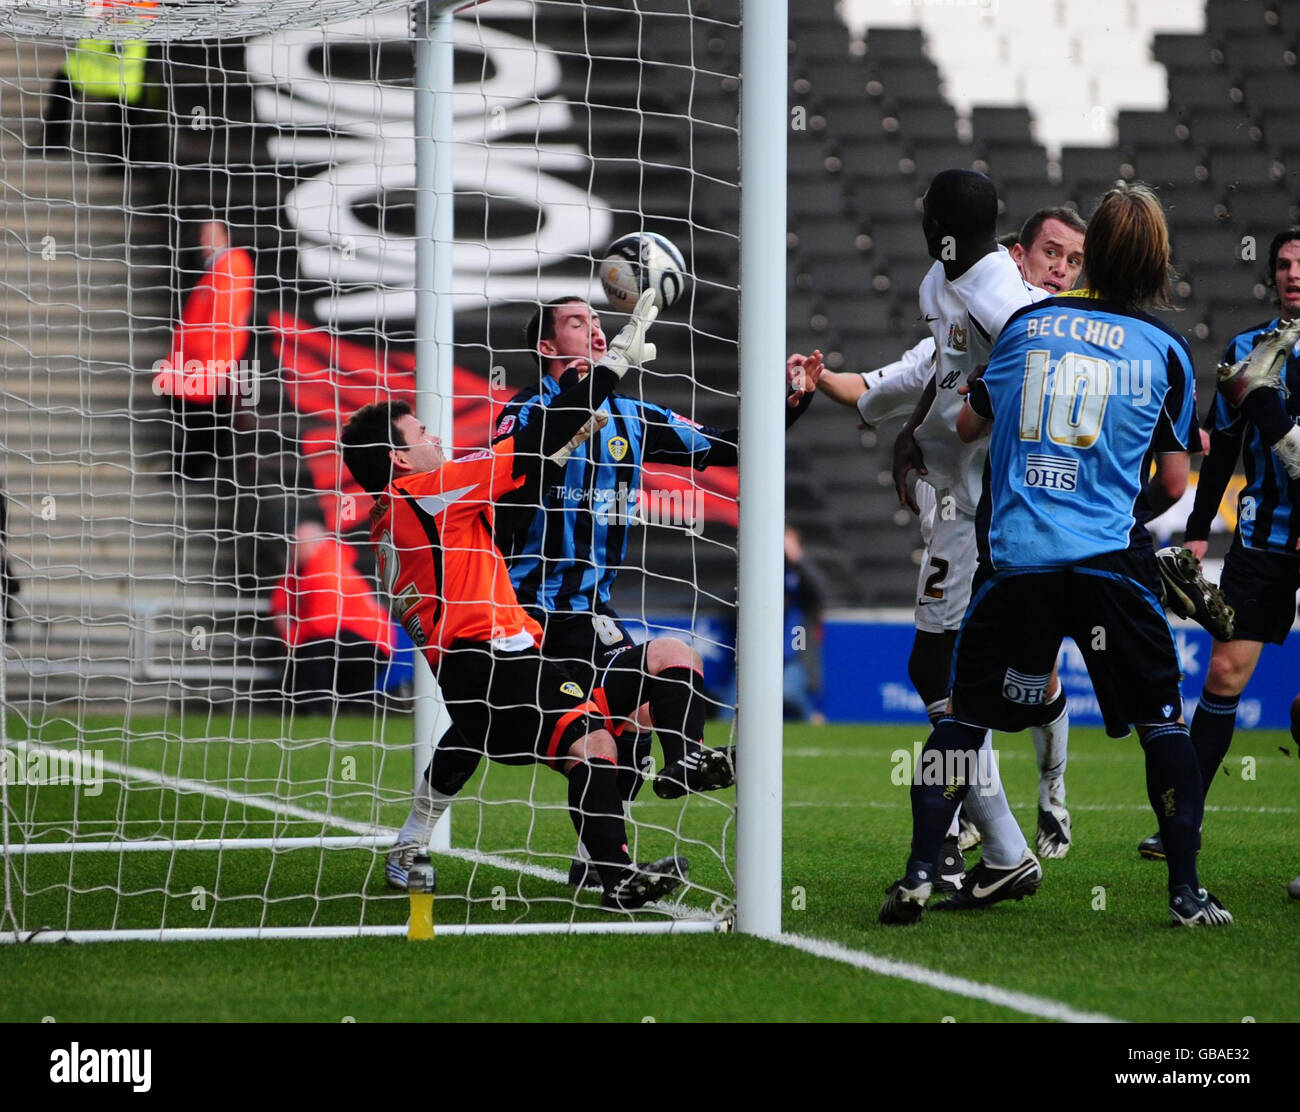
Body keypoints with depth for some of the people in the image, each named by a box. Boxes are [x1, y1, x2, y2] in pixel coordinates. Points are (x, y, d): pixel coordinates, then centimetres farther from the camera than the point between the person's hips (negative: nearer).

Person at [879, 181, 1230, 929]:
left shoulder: (1027, 323, 9)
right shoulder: (1165, 349, 4)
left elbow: (969, 425, 22)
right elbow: (1174, 482, 4)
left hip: (1014, 555, 2)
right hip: (1109, 557, -2)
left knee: (967, 711, 11)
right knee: (1163, 719, 8)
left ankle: (919, 876, 3)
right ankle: (1187, 891, 3)